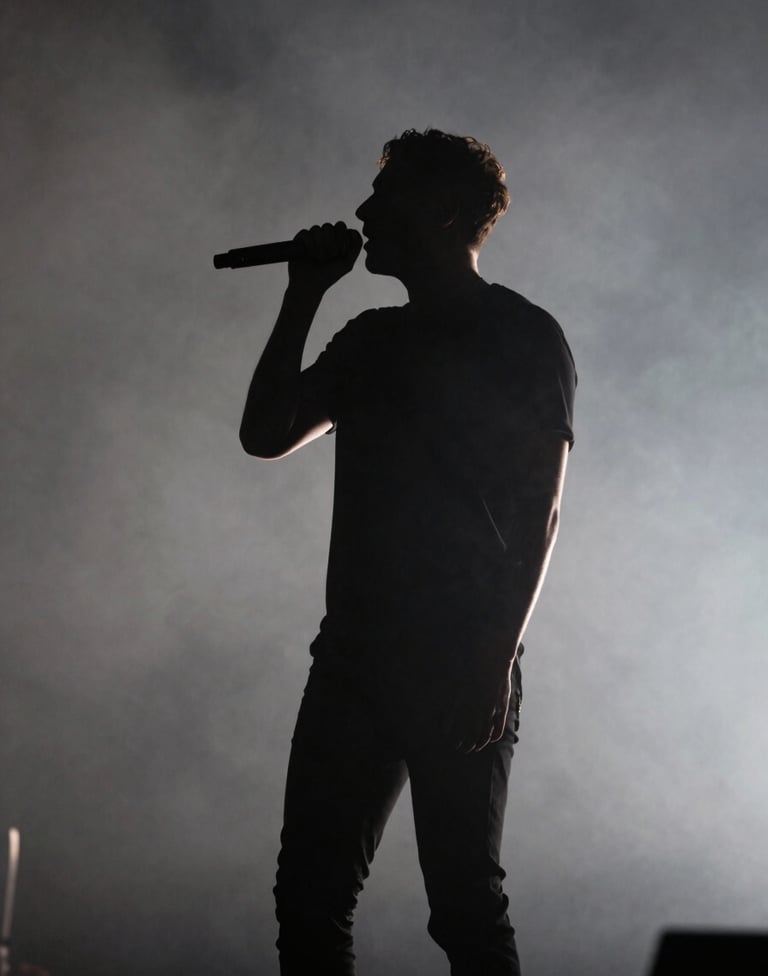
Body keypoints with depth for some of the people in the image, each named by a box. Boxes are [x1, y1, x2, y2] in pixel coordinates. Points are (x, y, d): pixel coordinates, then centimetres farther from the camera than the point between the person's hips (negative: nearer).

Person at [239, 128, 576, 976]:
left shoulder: (522, 337, -1)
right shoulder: (372, 340, 19)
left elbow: (539, 511, -7)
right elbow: (266, 434, 17)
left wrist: (497, 657, -16)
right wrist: (303, 299, 12)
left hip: (459, 672, -7)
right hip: (355, 656, 7)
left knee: (464, 904, -5)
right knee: (308, 894, 4)